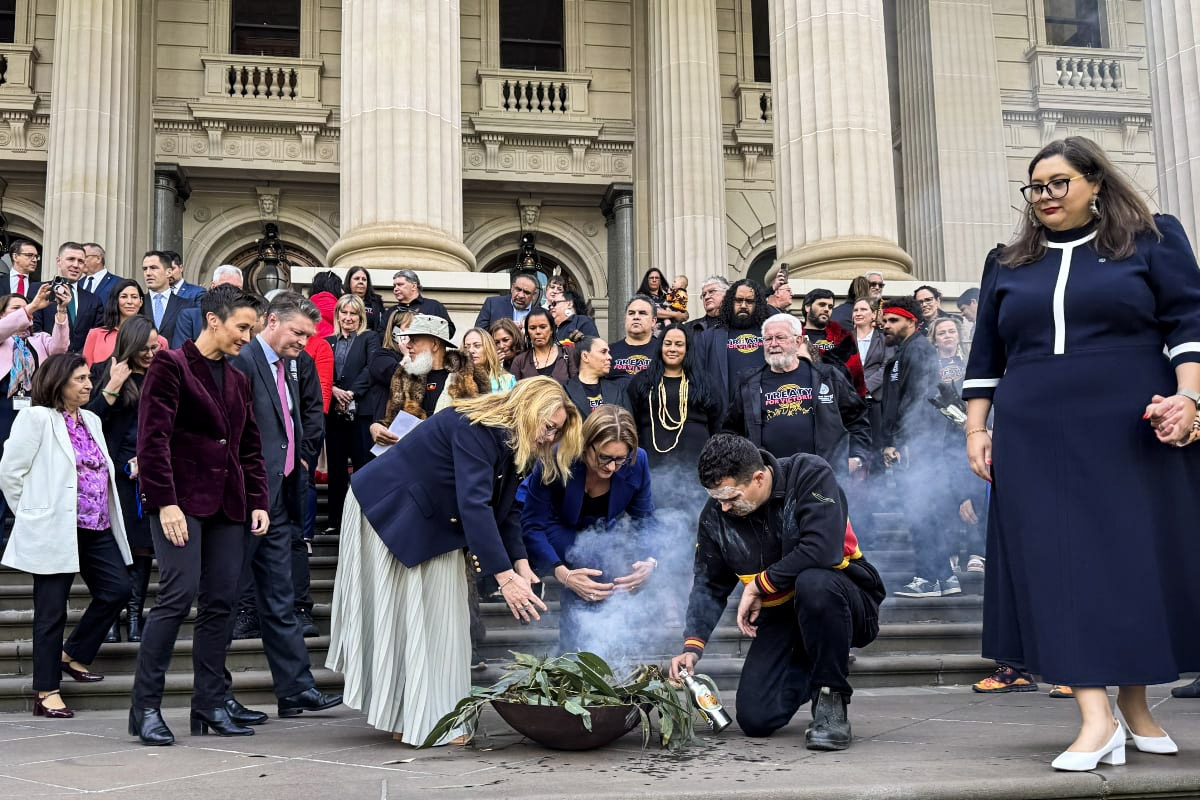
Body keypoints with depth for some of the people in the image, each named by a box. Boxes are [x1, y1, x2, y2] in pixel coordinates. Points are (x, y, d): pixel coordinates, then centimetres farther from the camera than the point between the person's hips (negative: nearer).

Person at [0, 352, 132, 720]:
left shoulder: (92, 421, 15)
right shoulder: (36, 418, -7)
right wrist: (33, 514, 0)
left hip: (96, 528, 7)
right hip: (55, 531, -7)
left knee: (117, 590, 1)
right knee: (52, 611, 0)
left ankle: (73, 655, 22)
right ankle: (46, 692, 9)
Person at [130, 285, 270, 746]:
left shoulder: (237, 380, 19)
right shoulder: (171, 366, -2)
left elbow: (250, 448, 21)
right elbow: (153, 438, -10)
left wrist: (259, 501, 9)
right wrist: (165, 502, -17)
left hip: (227, 505, 7)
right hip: (182, 500, -7)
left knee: (220, 602, 3)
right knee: (179, 595, -13)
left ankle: (210, 706, 10)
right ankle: (145, 708, -4)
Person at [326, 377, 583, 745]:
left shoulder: (511, 443, -2)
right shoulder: (476, 428, -30)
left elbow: (504, 508, 2)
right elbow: (473, 504, -39)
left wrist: (520, 562, -13)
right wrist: (504, 576, -42)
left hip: (434, 525, 9)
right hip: (389, 512, -9)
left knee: (441, 616, 6)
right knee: (397, 614, -4)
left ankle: (434, 717, 10)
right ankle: (403, 718, 2)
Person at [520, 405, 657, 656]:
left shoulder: (637, 462, -25)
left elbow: (645, 520, -12)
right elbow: (533, 526, -33)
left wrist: (649, 561, -32)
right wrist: (563, 574, -47)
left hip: (601, 531, 4)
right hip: (554, 529, -4)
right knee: (588, 555, -31)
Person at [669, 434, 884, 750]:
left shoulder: (810, 474, -21)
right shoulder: (716, 514, -4)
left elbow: (823, 549, -32)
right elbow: (709, 585, 2)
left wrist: (759, 584, -21)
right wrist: (692, 645, -12)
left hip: (843, 598, -5)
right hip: (782, 617, 5)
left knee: (812, 583, -40)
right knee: (755, 720, -6)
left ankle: (832, 700, -19)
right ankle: (810, 669, 25)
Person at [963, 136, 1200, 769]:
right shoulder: (1007, 264, 15)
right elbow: (986, 355, 17)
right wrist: (976, 430, 9)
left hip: (1132, 437, -2)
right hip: (1038, 444, 2)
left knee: (1139, 562, 2)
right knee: (1060, 567, -8)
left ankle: (1134, 703, 18)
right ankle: (1096, 718, -9)